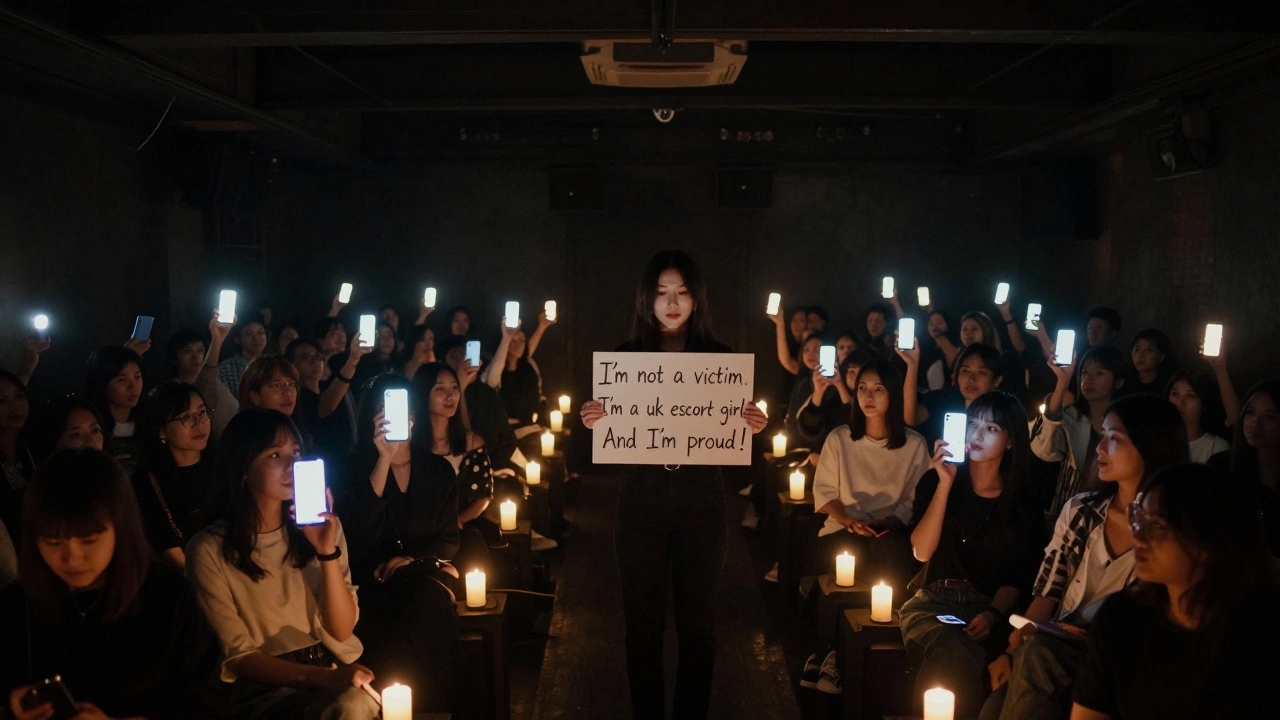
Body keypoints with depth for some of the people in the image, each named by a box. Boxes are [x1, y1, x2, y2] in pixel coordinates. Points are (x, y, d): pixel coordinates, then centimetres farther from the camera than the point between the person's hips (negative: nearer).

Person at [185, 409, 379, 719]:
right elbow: (239, 657, -7)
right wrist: (325, 677, -21)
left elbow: (342, 632, 2)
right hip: (266, 688, -5)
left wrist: (328, 553, -13)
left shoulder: (322, 528, 7)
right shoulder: (210, 549, -6)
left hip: (337, 671, 5)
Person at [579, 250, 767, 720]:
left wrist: (752, 425, -15)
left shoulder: (719, 358, 3)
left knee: (698, 623, 7)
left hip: (701, 504, 0)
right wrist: (594, 421, -15)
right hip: (641, 503, 0)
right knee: (643, 622, 7)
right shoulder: (626, 357, 3)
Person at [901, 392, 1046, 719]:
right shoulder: (934, 481, 5)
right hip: (932, 600, 0)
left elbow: (1017, 578, 4)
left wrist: (993, 615, -16)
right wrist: (945, 483, -13)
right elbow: (922, 551, -8)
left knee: (958, 656, -35)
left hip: (988, 608, 0)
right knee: (954, 652, -36)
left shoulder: (1024, 504, 6)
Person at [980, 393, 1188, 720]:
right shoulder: (1080, 510, 9)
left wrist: (1098, 640, -17)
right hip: (1055, 649, 3)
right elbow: (1046, 592, 5)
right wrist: (1013, 650, -11)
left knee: (1038, 655, -35)